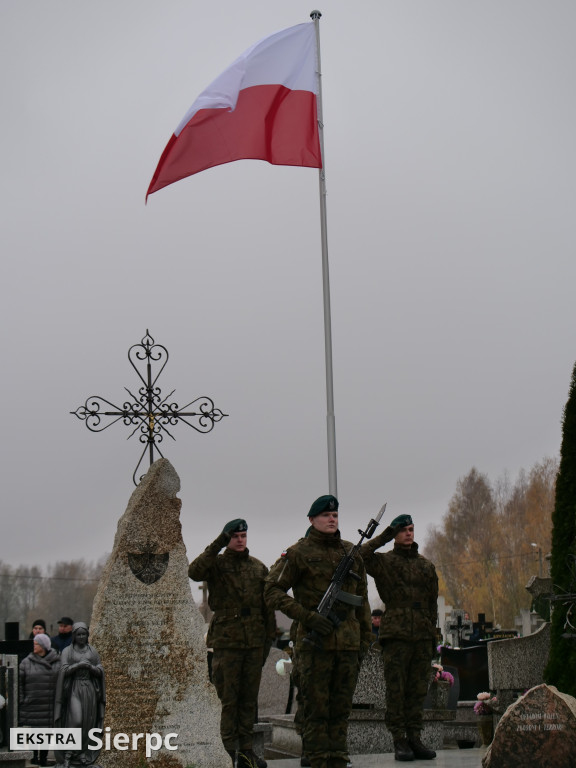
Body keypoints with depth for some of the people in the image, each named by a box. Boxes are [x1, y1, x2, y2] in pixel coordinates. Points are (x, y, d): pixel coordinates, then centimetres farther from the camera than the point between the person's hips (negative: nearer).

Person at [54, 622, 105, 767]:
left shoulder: (92, 651, 9)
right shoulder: (67, 651, 1)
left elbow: (100, 671, 4)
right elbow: (64, 671, -9)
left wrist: (90, 667, -16)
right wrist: (79, 664, -22)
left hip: (90, 689, 3)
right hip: (74, 689, -3)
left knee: (87, 722, 2)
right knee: (75, 720, -16)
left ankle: (82, 753, 12)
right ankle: (67, 753, -4)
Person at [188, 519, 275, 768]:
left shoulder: (259, 568, 14)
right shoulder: (217, 564, 2)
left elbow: (268, 605, 17)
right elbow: (194, 572, -20)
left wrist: (269, 637, 11)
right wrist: (217, 546, -21)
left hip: (254, 642, 4)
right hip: (226, 640, -4)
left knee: (249, 698, 8)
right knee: (229, 699, -2)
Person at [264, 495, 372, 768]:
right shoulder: (298, 553, -1)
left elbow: (361, 598, 21)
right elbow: (272, 591, -5)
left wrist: (365, 637, 15)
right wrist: (308, 616, -14)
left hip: (348, 643, 5)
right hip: (315, 642, -5)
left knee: (341, 709, 7)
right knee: (316, 708, -3)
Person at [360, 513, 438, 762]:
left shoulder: (426, 566, 18)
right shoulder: (383, 562, 5)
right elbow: (360, 556, -16)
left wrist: (433, 636, 15)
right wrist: (383, 537, -8)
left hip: (423, 638, 4)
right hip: (396, 636, -4)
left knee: (418, 691, 5)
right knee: (396, 691, -4)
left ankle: (414, 739, 10)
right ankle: (399, 741, 0)